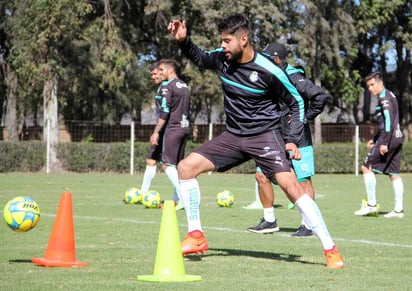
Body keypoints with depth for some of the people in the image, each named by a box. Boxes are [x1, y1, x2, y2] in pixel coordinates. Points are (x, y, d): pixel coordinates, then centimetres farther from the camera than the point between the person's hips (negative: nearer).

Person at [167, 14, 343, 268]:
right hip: (234, 136, 6)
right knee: (186, 167, -3)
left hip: (265, 135, -6)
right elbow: (200, 58, 19)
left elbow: (297, 102, -7)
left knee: (291, 185, -23)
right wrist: (183, 41, 0)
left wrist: (293, 140, -13)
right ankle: (196, 237, 7)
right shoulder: (221, 58, -5)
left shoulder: (268, 71, -19)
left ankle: (331, 250, -18)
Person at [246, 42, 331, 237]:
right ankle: (269, 221, 13)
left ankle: (307, 225, 7)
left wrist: (307, 117, -15)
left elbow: (321, 96, -23)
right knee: (261, 176, 3)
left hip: (298, 140, -8)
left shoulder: (294, 78, -16)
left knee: (303, 181, 0)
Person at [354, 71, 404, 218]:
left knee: (366, 166, -4)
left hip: (389, 138, -10)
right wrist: (375, 139, 26)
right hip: (397, 138, 10)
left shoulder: (384, 97, -11)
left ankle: (371, 204, -5)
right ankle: (398, 209, 6)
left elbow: (389, 120, -20)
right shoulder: (390, 95, 19)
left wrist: (384, 143, -23)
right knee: (394, 173, 9)